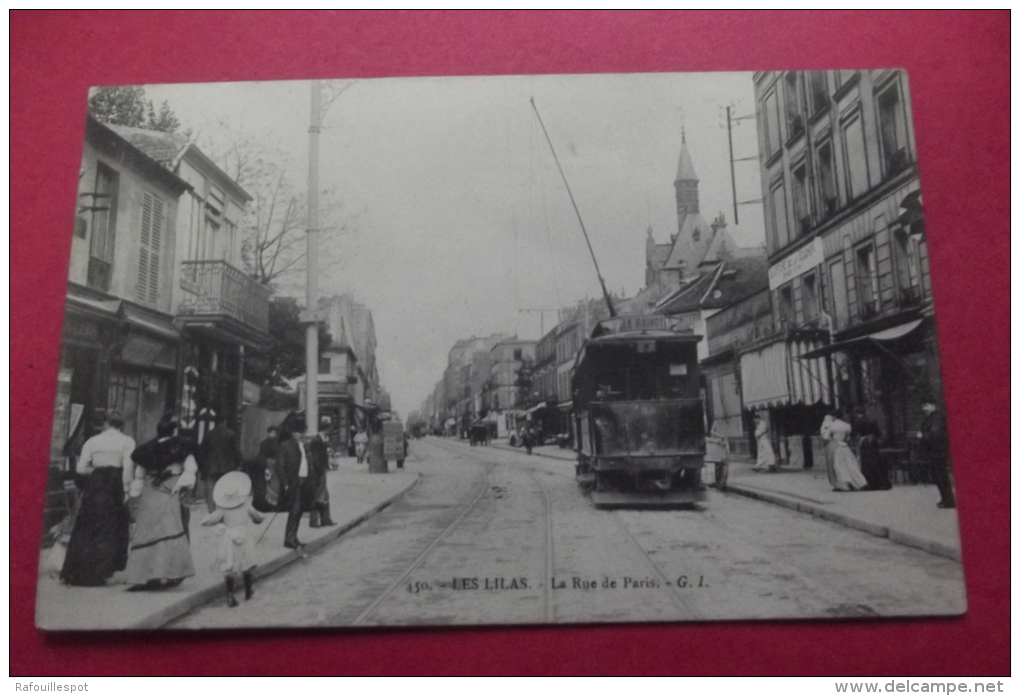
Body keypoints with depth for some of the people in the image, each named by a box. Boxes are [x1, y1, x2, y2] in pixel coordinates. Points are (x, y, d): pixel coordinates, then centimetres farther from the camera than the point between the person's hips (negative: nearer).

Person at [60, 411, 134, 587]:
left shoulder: (93, 441, 10)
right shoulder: (127, 441, 2)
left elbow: (80, 468, 4)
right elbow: (128, 466, -10)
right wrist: (126, 488, -8)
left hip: (94, 486, 3)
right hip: (114, 485, -3)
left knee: (85, 528, 12)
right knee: (108, 529, 6)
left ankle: (74, 572, 16)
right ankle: (95, 574, 5)